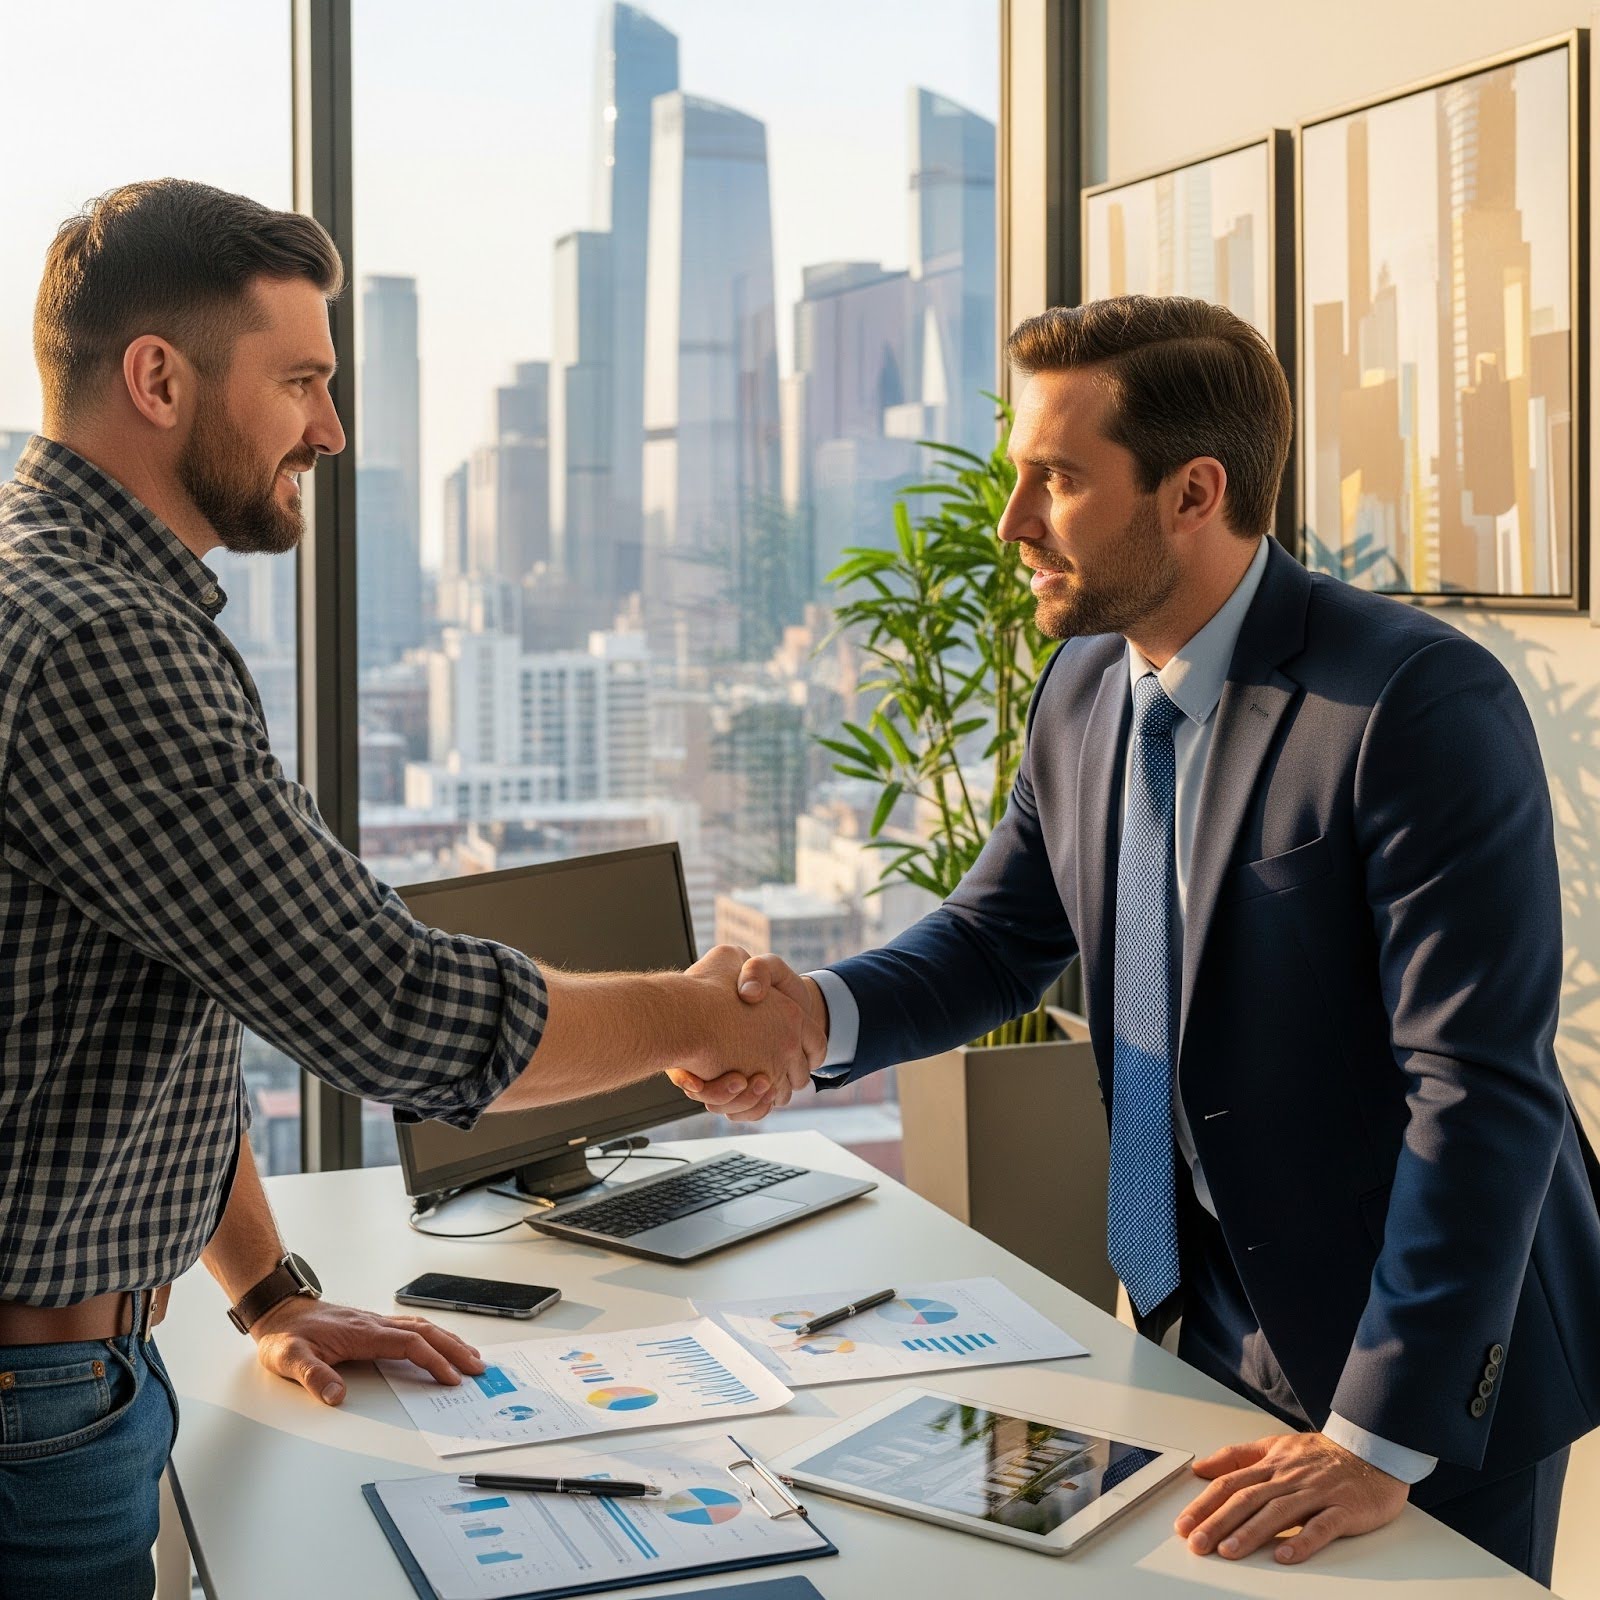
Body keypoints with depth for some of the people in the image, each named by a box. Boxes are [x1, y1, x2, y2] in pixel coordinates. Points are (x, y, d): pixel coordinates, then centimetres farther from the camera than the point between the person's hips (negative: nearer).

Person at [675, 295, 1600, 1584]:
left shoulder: (1422, 701, -23)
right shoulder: (1085, 690, 1)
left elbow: (1483, 1092, -26)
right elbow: (999, 936, 9)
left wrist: (1378, 1443, -26)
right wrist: (823, 1014, -13)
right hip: (1202, 1330, 7)